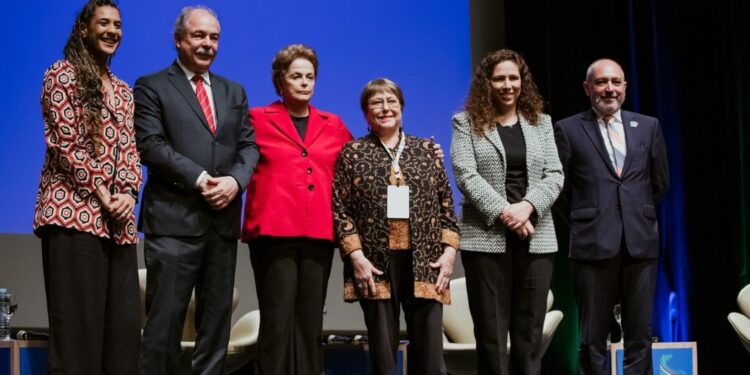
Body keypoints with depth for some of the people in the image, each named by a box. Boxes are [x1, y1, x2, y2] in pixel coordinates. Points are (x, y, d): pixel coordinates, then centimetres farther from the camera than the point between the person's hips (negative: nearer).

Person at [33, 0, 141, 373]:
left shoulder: (123, 91, 21)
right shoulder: (62, 74, 0)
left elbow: (129, 148, 16)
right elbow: (62, 143, -8)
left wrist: (128, 193, -3)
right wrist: (101, 195, -10)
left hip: (118, 220, 7)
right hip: (74, 213, -7)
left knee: (123, 322, 3)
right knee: (77, 321, -7)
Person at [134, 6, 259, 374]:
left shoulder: (234, 92, 19)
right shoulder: (152, 87, 3)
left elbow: (248, 145, 11)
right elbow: (151, 144, -8)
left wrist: (235, 180, -9)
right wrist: (199, 178, -16)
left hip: (223, 219, 5)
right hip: (174, 219, -5)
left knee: (217, 319, 8)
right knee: (166, 318, -4)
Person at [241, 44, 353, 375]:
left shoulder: (333, 126, 17)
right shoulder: (257, 119, 7)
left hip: (320, 233, 4)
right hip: (274, 231, -3)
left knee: (310, 322, 5)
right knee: (277, 320, -8)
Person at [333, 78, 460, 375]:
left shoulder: (426, 149, 13)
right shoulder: (352, 153, 7)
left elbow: (446, 204, 12)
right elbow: (339, 209, 1)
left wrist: (449, 250, 1)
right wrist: (356, 256, -9)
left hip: (424, 261, 2)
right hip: (376, 263, -1)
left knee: (430, 350, -2)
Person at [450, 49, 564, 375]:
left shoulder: (541, 122, 14)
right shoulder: (466, 122, 5)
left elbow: (554, 175, 5)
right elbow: (466, 175, -6)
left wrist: (527, 206, -12)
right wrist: (503, 211, -16)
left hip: (536, 237, 3)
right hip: (486, 237, -2)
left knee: (530, 331, 4)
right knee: (491, 331, 0)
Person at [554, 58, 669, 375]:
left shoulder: (648, 126, 10)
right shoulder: (568, 129, 2)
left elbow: (660, 182, 17)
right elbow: (560, 187, 5)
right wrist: (585, 221, 9)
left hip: (641, 242, 3)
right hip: (593, 243, -2)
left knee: (640, 336, 6)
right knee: (593, 339, 3)